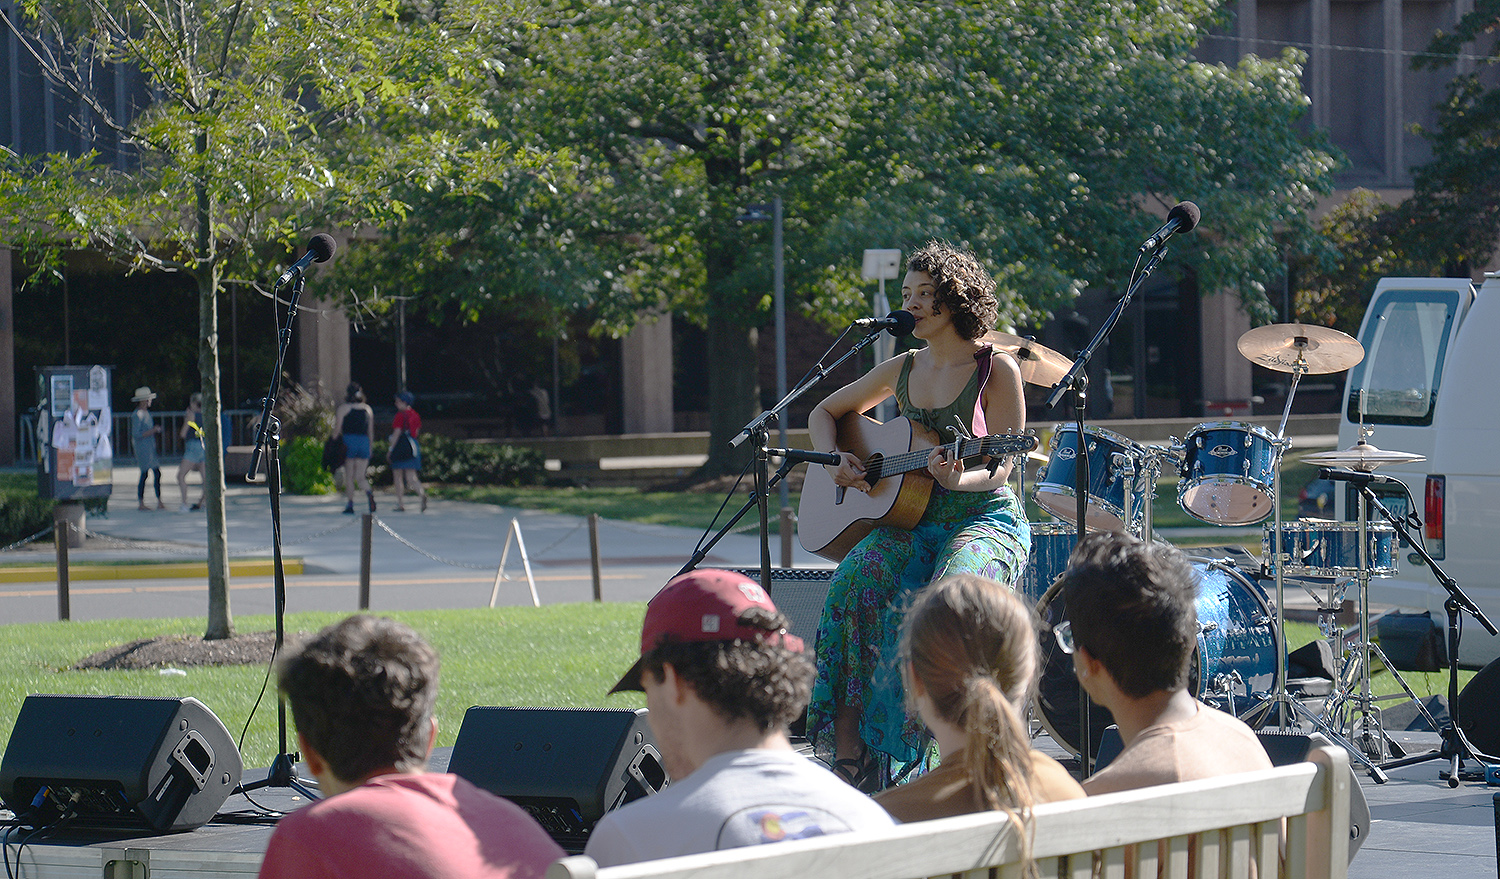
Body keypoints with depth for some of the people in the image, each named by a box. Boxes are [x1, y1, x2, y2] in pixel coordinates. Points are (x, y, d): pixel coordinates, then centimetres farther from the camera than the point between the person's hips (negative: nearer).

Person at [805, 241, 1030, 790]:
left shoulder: (996, 369, -3)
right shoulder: (903, 369, 12)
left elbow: (999, 470, -7)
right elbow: (823, 413, 25)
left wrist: (957, 479, -28)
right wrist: (834, 460, 4)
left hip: (986, 519, -4)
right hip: (912, 521, 4)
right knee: (854, 584, -28)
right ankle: (847, 753, -29)